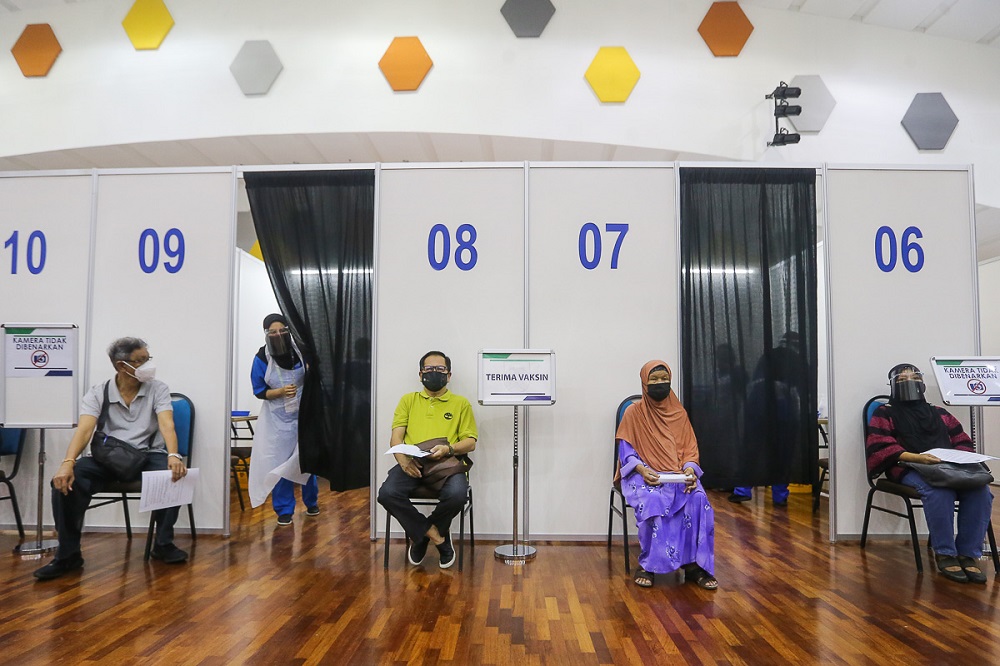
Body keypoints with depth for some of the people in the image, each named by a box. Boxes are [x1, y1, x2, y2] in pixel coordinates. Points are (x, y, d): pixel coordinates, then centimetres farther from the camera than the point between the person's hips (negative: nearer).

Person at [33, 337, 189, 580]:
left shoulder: (158, 389, -1)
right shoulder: (98, 393, 0)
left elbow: (166, 424, -16)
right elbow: (85, 429, -14)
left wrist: (173, 455, -37)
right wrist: (68, 462, -34)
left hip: (148, 455, -1)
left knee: (174, 475, -33)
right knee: (65, 481, -25)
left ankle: (164, 544, -12)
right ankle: (68, 555, -9)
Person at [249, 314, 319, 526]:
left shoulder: (300, 351, -11)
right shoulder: (262, 359, -11)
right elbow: (259, 391, -6)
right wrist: (281, 392, -21)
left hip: (304, 414, 1)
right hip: (278, 418, -1)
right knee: (280, 462, 1)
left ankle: (311, 502, 32)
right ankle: (284, 510, 14)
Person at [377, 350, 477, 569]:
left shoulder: (461, 403, 16)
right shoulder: (408, 400, 21)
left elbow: (470, 442, 9)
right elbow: (396, 436, 11)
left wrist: (449, 448, -13)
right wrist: (403, 459, -12)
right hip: (412, 464, 1)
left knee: (456, 494, -34)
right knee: (387, 493, -30)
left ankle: (421, 533, -1)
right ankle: (434, 534, -7)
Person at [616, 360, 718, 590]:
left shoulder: (679, 413, 12)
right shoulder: (634, 412, 3)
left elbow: (690, 449, 9)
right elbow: (626, 451, -2)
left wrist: (690, 468, -13)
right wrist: (642, 470, -20)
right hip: (644, 475, -3)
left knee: (698, 500, -29)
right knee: (654, 502, -35)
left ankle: (694, 564, -19)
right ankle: (647, 565, -20)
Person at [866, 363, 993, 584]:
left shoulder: (940, 413, 28)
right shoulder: (885, 413, 12)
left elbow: (963, 441, 24)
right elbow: (880, 447, -3)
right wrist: (915, 457, -20)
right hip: (909, 468, -5)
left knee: (980, 489, -28)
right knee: (940, 491, -38)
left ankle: (969, 554, -18)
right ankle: (945, 554, -23)